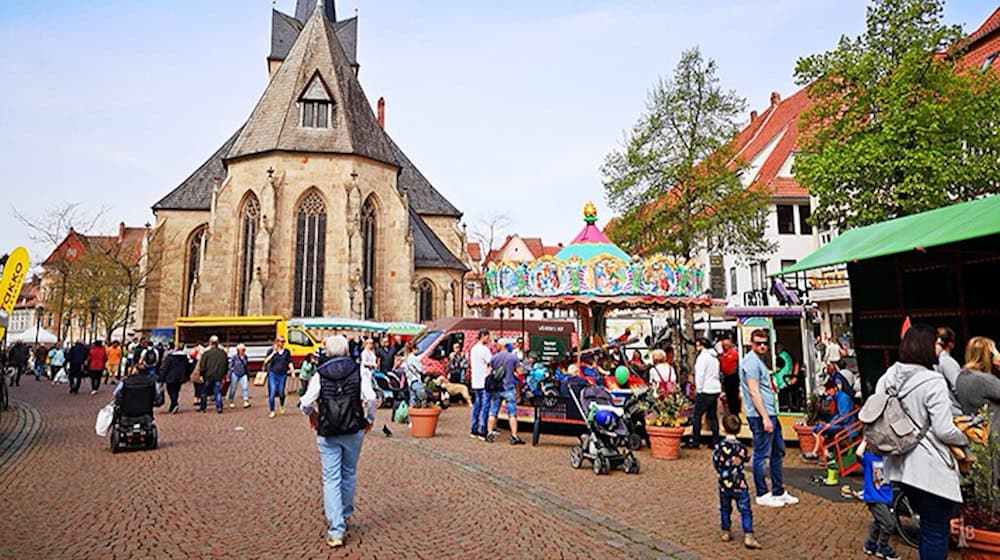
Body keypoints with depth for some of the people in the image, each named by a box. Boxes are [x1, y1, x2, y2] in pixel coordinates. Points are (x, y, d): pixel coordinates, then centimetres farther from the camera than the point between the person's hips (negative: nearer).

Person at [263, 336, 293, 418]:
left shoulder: (287, 351, 7)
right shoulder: (271, 351, 2)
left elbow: (289, 362, 10)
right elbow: (266, 361, -9)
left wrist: (292, 371, 0)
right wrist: (274, 352, -14)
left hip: (283, 375, 1)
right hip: (273, 374, -1)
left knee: (281, 393, 2)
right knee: (272, 392, -6)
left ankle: (282, 406, 33)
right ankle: (271, 411, 6)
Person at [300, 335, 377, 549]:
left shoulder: (320, 375, -4)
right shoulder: (358, 371, -3)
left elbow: (305, 403, -10)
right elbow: (370, 398, -13)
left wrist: (312, 414, 11)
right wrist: (370, 419, 3)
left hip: (327, 433, -1)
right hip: (354, 431, 2)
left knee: (331, 479, 2)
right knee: (349, 474, 20)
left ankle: (335, 530, -2)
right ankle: (345, 516, 36)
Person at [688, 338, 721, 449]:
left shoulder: (703, 356, -12)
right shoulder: (714, 357, 15)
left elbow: (700, 375, -17)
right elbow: (717, 374, 19)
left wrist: (698, 389, -9)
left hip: (705, 391, -9)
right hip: (716, 390, 9)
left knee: (696, 415, -3)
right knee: (713, 416, 12)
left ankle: (695, 441, -2)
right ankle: (715, 441, 14)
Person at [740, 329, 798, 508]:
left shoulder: (758, 360, 17)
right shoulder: (751, 362, -16)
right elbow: (754, 392, -20)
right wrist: (765, 418, -22)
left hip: (769, 413, 11)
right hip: (760, 415, -11)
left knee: (778, 452, 16)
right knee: (761, 455, -1)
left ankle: (779, 492, 26)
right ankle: (762, 495, 10)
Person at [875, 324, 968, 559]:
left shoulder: (888, 378, 1)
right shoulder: (933, 382, -18)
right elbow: (944, 431, -18)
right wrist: (966, 439, 1)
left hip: (901, 464, 7)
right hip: (931, 468, -7)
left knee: (927, 524, 25)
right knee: (936, 531, 6)